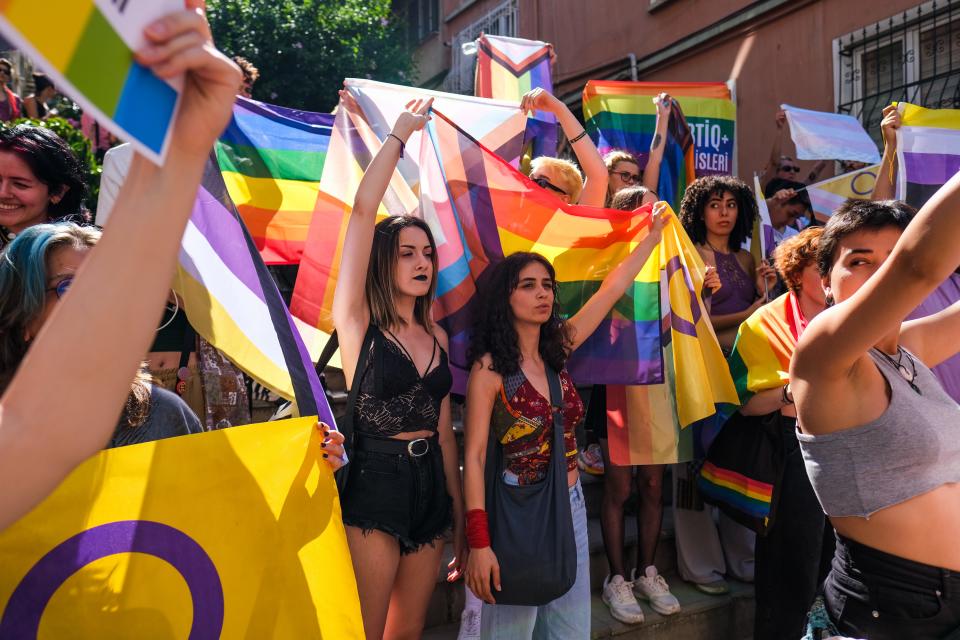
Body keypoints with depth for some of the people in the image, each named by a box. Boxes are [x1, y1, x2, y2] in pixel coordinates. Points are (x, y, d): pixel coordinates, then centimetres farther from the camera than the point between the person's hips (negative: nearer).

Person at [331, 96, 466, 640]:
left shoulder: (437, 337, 8)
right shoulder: (359, 323, -6)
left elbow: (444, 429, 11)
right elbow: (363, 210, -14)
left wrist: (461, 521, 12)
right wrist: (401, 132, -6)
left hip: (430, 487, 5)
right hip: (373, 483, -5)